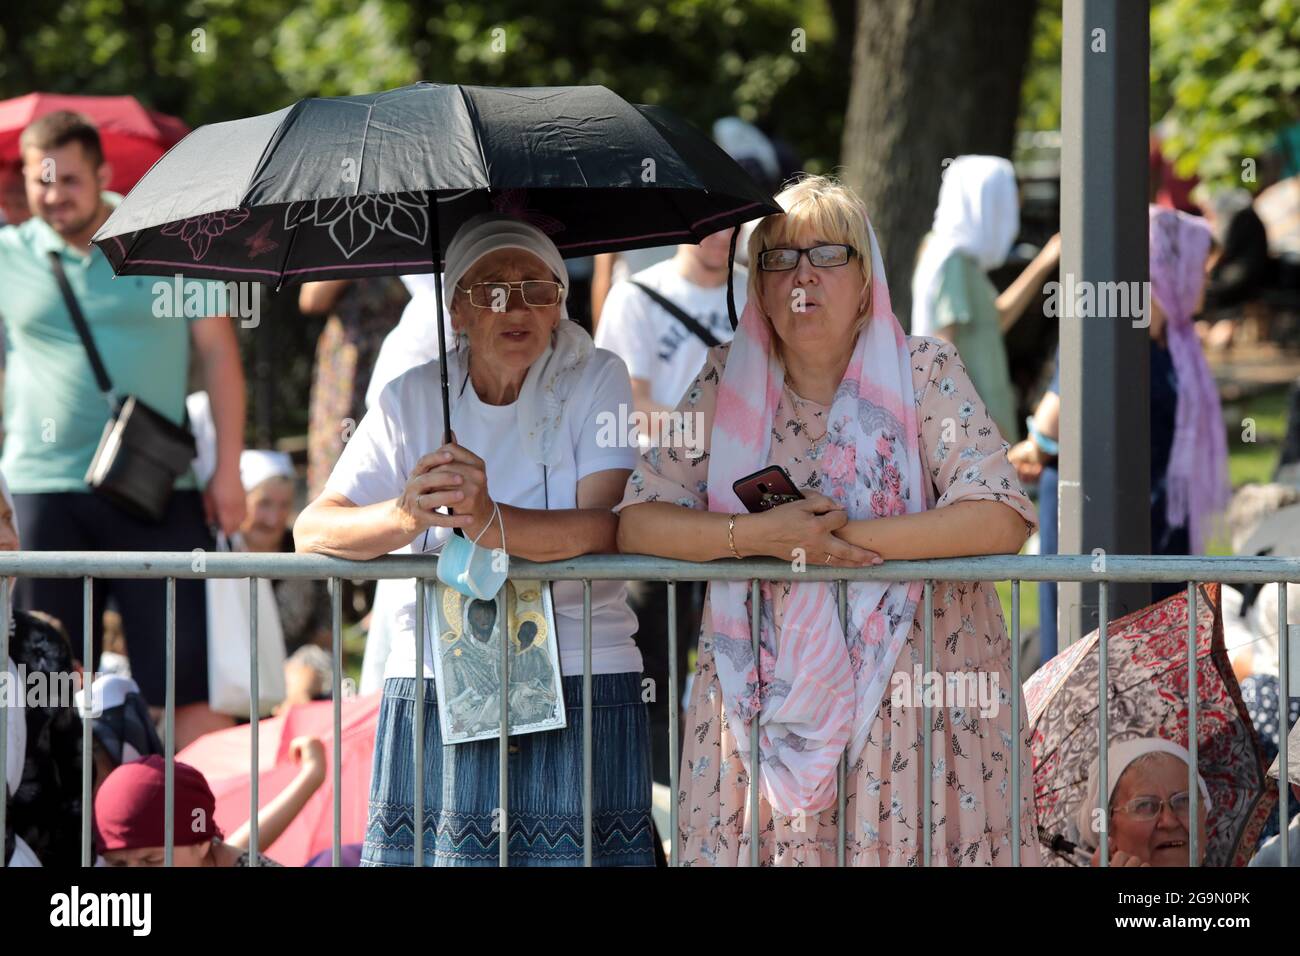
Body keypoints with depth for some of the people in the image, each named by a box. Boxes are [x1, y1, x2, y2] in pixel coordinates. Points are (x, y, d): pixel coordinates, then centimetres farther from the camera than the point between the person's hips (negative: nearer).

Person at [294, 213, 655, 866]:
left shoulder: (595, 382, 2)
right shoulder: (412, 400, 8)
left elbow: (604, 530, -13)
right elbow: (312, 531, -2)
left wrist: (488, 519, -31)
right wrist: (406, 515, -23)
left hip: (580, 686, -1)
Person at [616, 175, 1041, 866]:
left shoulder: (923, 373, -2)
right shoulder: (727, 382, 5)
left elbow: (1004, 519, -13)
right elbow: (636, 522, 0)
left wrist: (848, 538, -17)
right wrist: (756, 536, -16)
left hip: (915, 696, -2)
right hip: (763, 699, 2)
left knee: (904, 846, -8)